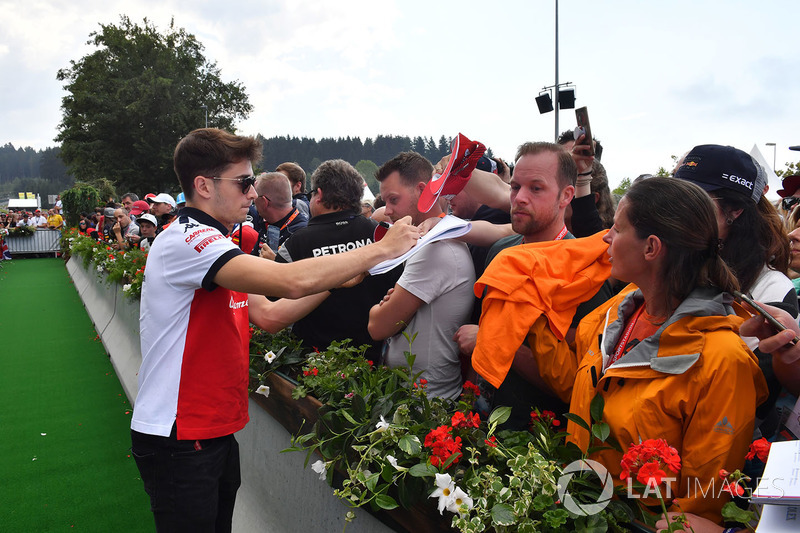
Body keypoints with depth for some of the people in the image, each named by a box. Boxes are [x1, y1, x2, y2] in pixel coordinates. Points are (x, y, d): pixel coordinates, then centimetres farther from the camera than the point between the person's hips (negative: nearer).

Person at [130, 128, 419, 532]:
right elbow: (293, 282, -33)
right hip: (177, 439, -9)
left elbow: (264, 314, 8)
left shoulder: (211, 243, 13)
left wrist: (335, 279, 0)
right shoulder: (186, 241, -21)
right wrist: (384, 248, -23)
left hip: (214, 431, 9)